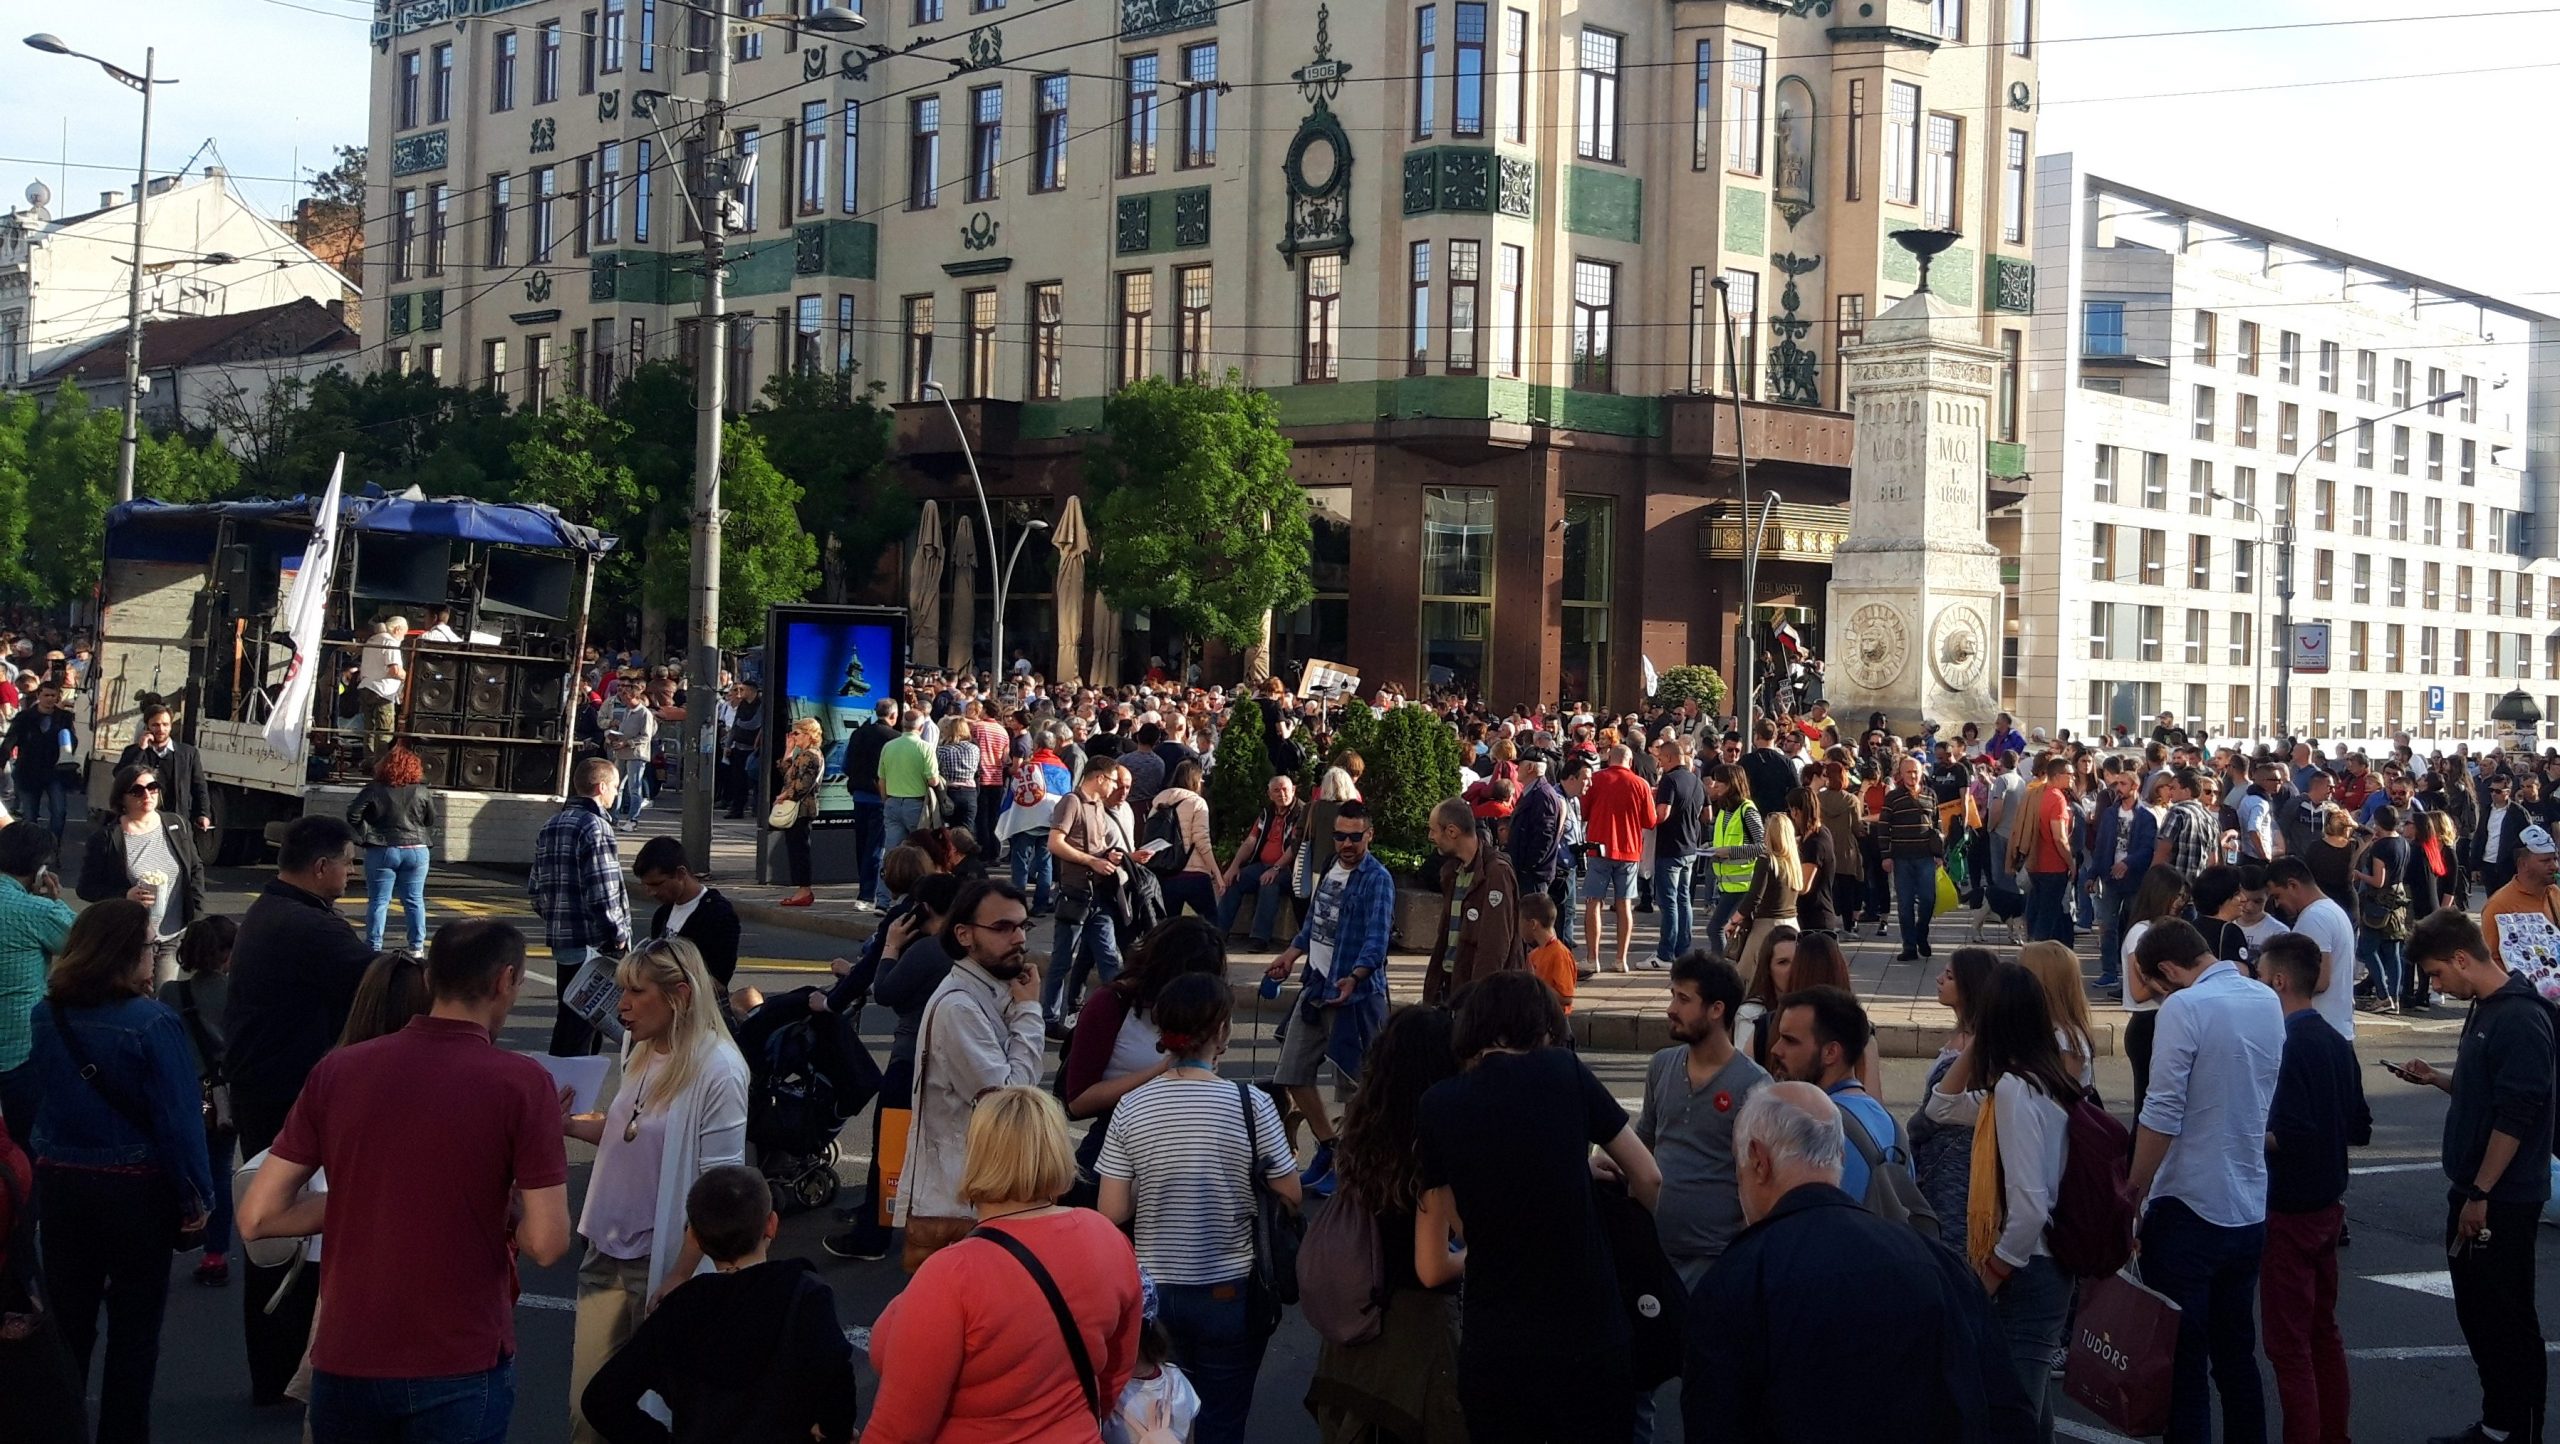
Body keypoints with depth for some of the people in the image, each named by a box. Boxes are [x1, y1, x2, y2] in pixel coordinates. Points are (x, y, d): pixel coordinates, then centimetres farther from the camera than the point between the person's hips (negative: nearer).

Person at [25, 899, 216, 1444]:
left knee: (68, 1321, 18)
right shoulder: (153, 1024, -20)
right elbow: (179, 1119, -19)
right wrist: (196, 1196, -10)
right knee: (134, 1327, 10)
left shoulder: (44, 1018, -4)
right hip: (136, 1191, -5)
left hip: (60, 1186, 5)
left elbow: (37, 1105, 6)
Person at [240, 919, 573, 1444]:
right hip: (460, 1366, -3)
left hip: (345, 1360, 4)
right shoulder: (522, 1083, -11)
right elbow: (546, 1244, -14)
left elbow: (257, 1217, 0)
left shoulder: (336, 1071, -2)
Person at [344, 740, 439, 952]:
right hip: (415, 851, 2)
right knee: (414, 901, 9)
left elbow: (353, 816, -9)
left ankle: (374, 946, 4)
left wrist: (365, 838, 2)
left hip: (382, 851, -2)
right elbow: (432, 822, 7)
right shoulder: (422, 792, 0)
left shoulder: (373, 791, -7)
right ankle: (417, 946, 11)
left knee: (378, 901, 3)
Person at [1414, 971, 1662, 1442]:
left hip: (1494, 1349, 1)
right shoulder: (1564, 1071, -3)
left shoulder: (1438, 1105, -1)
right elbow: (1649, 1181, 7)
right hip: (1590, 1335, 0)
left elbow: (1432, 1269, 1)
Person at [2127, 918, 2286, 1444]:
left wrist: (2133, 1196, -11)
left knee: (2183, 1361, 1)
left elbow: (2162, 1117, -19)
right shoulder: (2268, 1002, 6)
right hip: (2250, 1208, 7)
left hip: (2189, 1208, -7)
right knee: (2237, 1354, 17)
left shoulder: (2185, 1008, -17)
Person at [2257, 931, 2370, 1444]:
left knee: (2288, 1343, -2)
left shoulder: (2285, 1045, -20)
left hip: (2290, 1211, -9)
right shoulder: (2336, 1042, 6)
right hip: (2329, 1204, 9)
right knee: (2323, 1329, 18)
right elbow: (2359, 1130, 12)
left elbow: (2287, 1135, -26)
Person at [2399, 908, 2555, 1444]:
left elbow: (2516, 1115, -22)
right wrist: (2437, 1077, 4)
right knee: (2476, 1310, 16)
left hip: (2502, 1199, -10)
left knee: (2507, 1319, 0)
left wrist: (2480, 1194, -21)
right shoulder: (2485, 1009, 10)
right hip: (2474, 1190, 10)